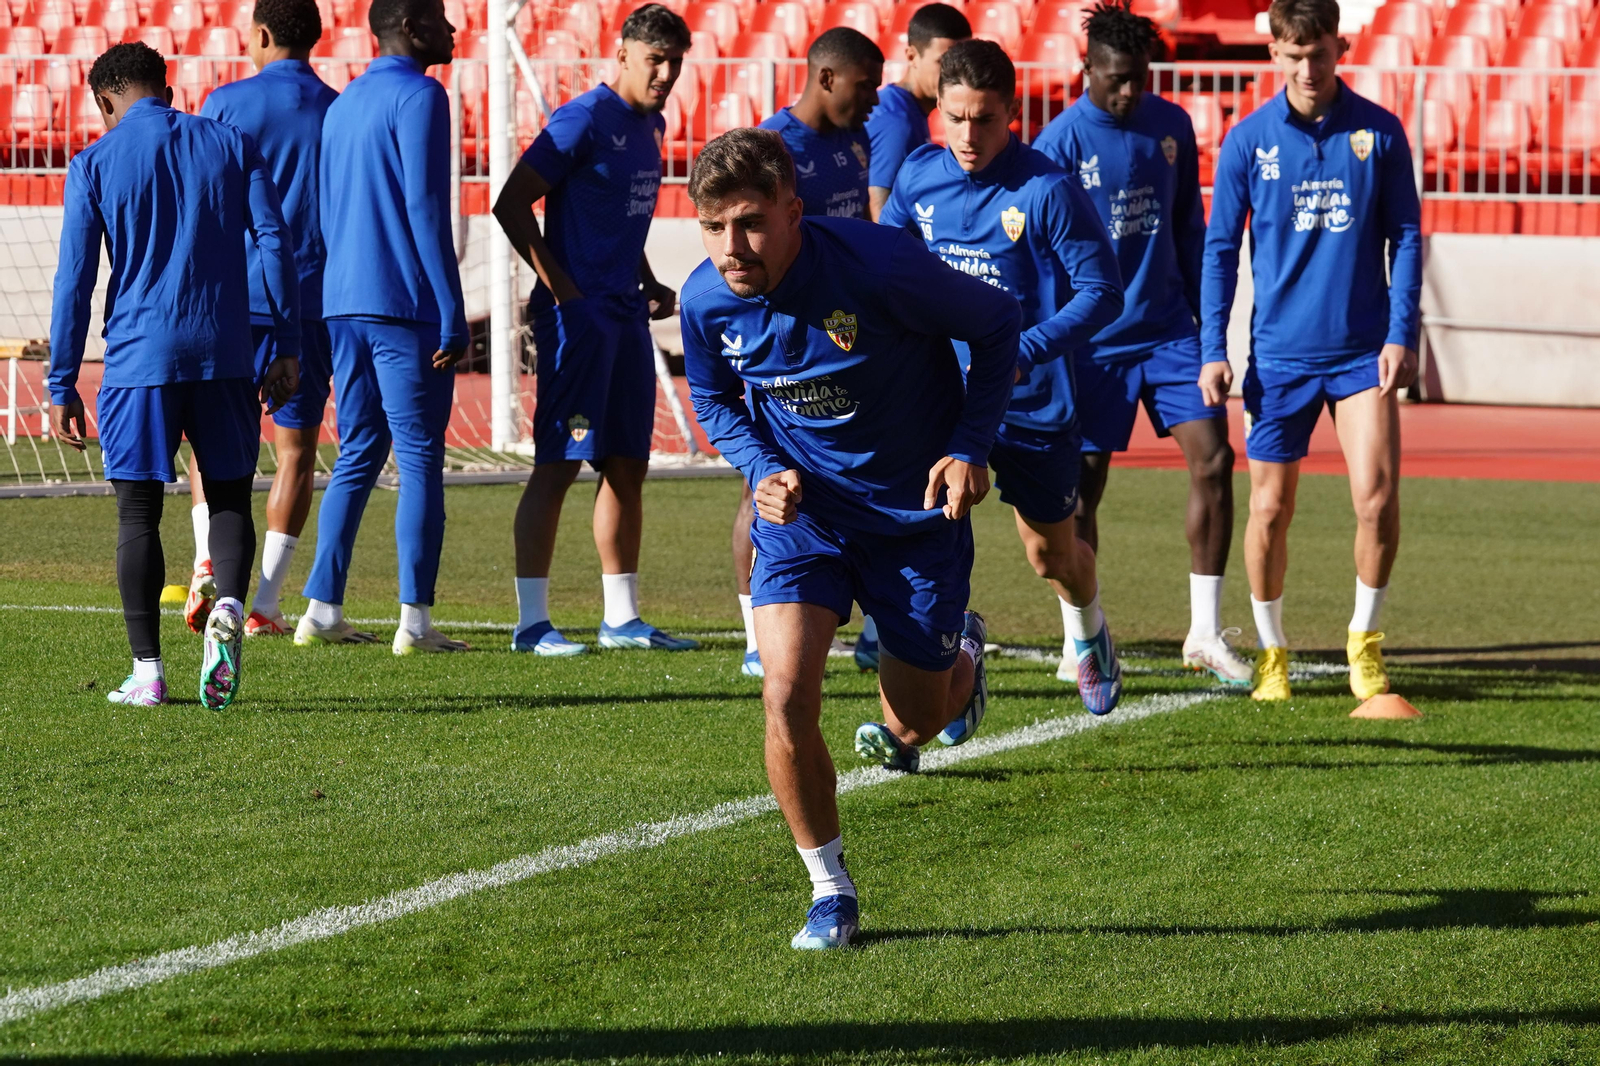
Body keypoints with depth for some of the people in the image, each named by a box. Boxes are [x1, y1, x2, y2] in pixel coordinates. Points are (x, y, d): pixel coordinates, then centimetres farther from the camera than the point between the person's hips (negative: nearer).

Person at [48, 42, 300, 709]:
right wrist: (288, 348, 3)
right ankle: (229, 609, -18)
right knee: (230, 496, 11)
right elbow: (273, 242, 1)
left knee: (139, 512, 6)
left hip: (139, 360, -1)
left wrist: (62, 387, 3)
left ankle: (147, 672, 3)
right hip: (225, 356, 1)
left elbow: (75, 279, 0)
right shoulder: (231, 145, 8)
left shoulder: (96, 164, 2)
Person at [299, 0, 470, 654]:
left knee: (357, 457, 12)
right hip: (406, 306, -8)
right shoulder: (418, 97, -8)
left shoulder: (343, 104, 18)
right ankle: (415, 619, -8)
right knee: (420, 459, -5)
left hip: (343, 306, 8)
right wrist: (453, 316, -15)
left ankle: (322, 611, 8)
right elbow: (425, 208, -15)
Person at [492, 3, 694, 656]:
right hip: (578, 312, -9)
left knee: (628, 466, 11)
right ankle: (532, 622, -6)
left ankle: (622, 619, 18)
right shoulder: (584, 122, -12)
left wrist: (648, 285, 14)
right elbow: (511, 205, -14)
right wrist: (558, 285, -16)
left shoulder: (650, 126, 14)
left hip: (625, 316, 9)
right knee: (559, 465, -8)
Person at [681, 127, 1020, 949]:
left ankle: (960, 653, 49)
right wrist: (762, 470, -12)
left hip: (915, 507, -2)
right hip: (801, 508, 2)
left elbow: (996, 322, -10)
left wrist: (970, 450, -14)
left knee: (918, 717, 10)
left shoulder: (882, 267, -28)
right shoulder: (707, 300, -15)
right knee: (787, 695, -18)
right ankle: (830, 889, 1)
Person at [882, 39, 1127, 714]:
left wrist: (1025, 352, -26)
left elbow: (1102, 293, -15)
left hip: (1034, 401, -3)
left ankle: (1088, 632, 46)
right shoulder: (919, 177, -3)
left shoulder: (1049, 191, -17)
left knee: (1052, 556, 14)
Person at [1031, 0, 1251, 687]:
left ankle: (1204, 633, 1)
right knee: (1083, 486, 1)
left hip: (1169, 330, 4)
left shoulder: (1171, 127, 6)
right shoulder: (1061, 142, -9)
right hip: (1092, 341, -4)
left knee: (1213, 458, -6)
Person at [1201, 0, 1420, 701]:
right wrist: (1212, 348, -1)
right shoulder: (1248, 141, 0)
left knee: (1377, 493, -13)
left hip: (1363, 351, 0)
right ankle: (1271, 651, 21)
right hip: (1280, 354, 0)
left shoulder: (1379, 132, 1)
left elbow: (1405, 237, 5)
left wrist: (1401, 335, -4)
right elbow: (1220, 248, 5)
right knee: (1270, 509, 2)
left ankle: (1365, 638, 8)